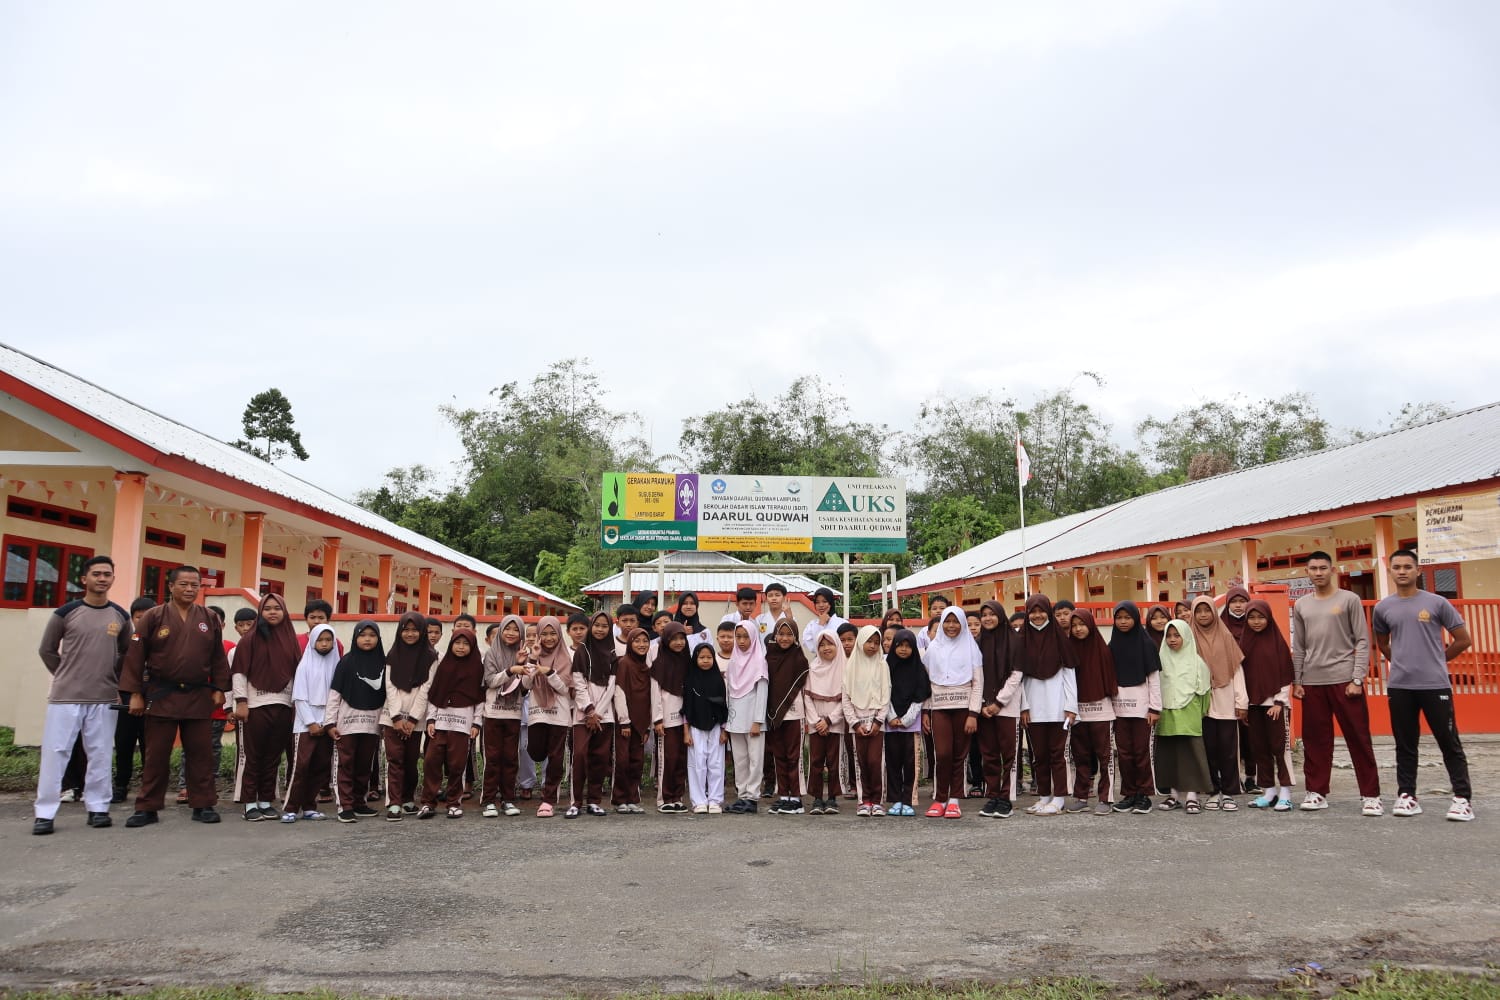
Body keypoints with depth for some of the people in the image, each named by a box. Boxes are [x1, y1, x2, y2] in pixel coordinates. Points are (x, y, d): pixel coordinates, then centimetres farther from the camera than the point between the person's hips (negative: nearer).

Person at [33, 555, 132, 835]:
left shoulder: (121, 616, 6)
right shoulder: (66, 612, -4)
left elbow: (127, 652, 18)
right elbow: (47, 650, 6)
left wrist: (111, 677, 10)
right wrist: (66, 676, 5)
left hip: (104, 698, 2)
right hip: (65, 696, -2)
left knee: (100, 755, 5)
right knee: (55, 752, -2)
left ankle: (98, 808, 13)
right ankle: (45, 813, 5)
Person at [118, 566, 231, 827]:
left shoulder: (209, 618, 6)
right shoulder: (153, 616, -2)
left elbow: (218, 657, 9)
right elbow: (136, 656, -3)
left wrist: (219, 689, 4)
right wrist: (135, 693, -7)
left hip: (199, 697, 2)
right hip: (161, 696, -2)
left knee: (200, 754, 6)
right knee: (156, 755, 5)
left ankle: (203, 805, 14)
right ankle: (147, 808, 14)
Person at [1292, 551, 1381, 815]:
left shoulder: (1349, 600, 2)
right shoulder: (1301, 605, 12)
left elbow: (1362, 642, -2)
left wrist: (1357, 679, -9)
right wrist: (1296, 681, 7)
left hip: (1344, 679, -3)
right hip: (1312, 682, 3)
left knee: (1358, 738, -1)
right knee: (1315, 740, 6)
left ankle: (1370, 795, 5)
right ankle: (1316, 792, 14)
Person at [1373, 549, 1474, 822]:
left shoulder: (1437, 603, -3)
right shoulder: (1383, 608, 5)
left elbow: (1463, 640, 5)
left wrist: (1436, 659, 9)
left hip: (1435, 685, -2)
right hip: (1399, 687, 3)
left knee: (1450, 743, 2)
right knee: (1405, 745, 9)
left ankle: (1463, 798, 8)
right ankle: (1407, 796, 16)